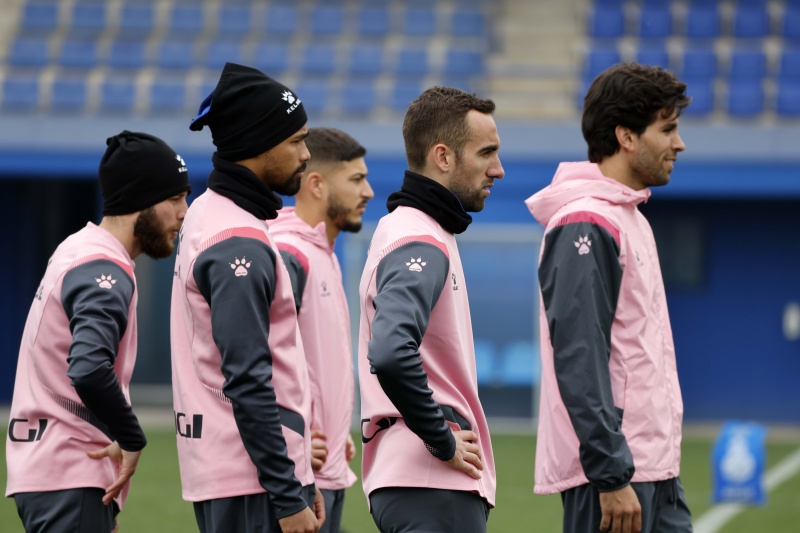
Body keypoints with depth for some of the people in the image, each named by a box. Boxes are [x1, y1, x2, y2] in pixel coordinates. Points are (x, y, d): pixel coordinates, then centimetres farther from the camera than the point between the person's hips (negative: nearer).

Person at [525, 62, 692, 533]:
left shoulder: (631, 219, 17)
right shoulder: (586, 225, -14)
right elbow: (578, 360, -21)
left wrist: (660, 465, 19)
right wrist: (611, 476, -24)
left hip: (655, 469, 10)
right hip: (612, 470, -10)